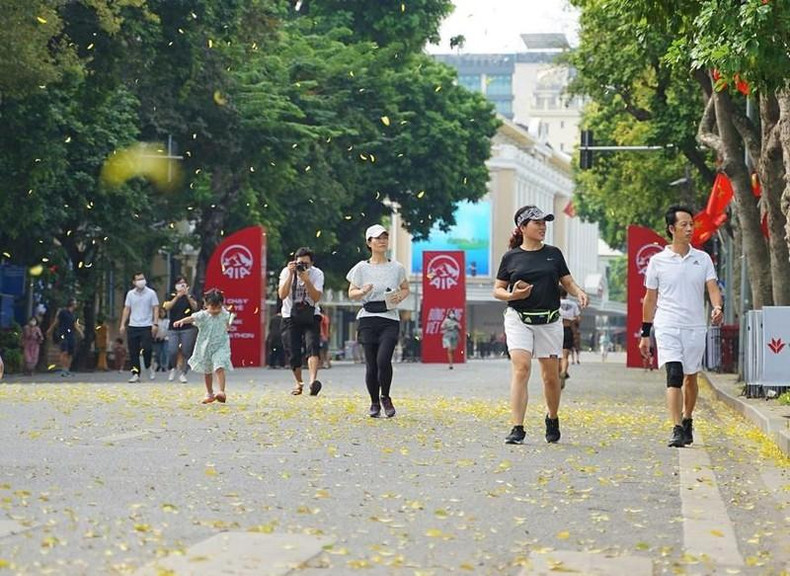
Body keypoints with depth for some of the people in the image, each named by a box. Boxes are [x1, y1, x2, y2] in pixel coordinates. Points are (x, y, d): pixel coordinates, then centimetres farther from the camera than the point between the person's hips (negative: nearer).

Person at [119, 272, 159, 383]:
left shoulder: (151, 293, 0)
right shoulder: (130, 294, 9)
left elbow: (156, 309, -1)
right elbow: (126, 309, 11)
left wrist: (155, 324, -11)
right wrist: (123, 324, 4)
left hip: (146, 326, -3)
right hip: (133, 326, 3)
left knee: (146, 349, -11)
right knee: (133, 352, 1)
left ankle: (149, 366, 16)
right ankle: (136, 374, 7)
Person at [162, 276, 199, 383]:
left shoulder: (190, 297, 7)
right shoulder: (172, 296, 9)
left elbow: (195, 307, -10)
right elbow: (167, 307, -9)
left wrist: (188, 296, -22)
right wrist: (177, 296, -18)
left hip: (187, 329, 0)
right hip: (173, 329, 0)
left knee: (186, 352, -4)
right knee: (172, 351, -12)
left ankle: (183, 374, 9)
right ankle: (173, 368, 16)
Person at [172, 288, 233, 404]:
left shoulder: (224, 314, -3)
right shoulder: (202, 315, -14)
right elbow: (192, 318, -35)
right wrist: (182, 321, -49)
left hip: (220, 346, -1)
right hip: (205, 347, 1)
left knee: (219, 368, -21)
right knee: (207, 372, 14)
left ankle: (222, 392, -23)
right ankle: (209, 394, 30)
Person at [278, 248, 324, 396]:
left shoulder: (317, 274, -8)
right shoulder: (286, 272, -8)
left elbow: (316, 298, -19)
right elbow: (282, 295, -21)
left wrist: (306, 280, -30)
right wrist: (291, 275, -26)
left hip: (310, 316, -1)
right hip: (290, 316, 1)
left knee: (312, 346, -22)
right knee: (293, 352, -2)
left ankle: (313, 381, -36)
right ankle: (298, 383, 21)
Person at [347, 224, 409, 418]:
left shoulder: (397, 267, 6)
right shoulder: (361, 268, 4)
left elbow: (405, 289, 18)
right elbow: (351, 293, 7)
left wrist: (400, 297, -4)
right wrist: (363, 292, -15)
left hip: (390, 319, 0)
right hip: (368, 319, 0)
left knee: (383, 359, -18)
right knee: (371, 364, -1)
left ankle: (385, 397, 6)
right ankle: (374, 403, 16)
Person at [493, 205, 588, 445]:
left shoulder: (553, 254, 9)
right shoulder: (511, 257, 4)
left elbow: (568, 282, 10)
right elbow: (497, 290, 7)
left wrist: (579, 292, -11)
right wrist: (512, 295, -14)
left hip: (549, 321, 2)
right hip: (518, 319, -2)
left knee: (551, 376, 6)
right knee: (521, 368, -17)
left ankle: (552, 419, 32)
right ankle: (517, 428, -18)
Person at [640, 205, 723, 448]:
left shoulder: (703, 259, 6)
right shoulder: (658, 261, 2)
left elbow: (713, 288, -1)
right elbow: (650, 299, 8)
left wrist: (717, 307, -24)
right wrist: (645, 334, 9)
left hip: (695, 328, 2)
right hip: (667, 327, -2)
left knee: (691, 377, 11)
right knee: (674, 375, -16)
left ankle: (687, 421, 31)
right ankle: (677, 429, -18)